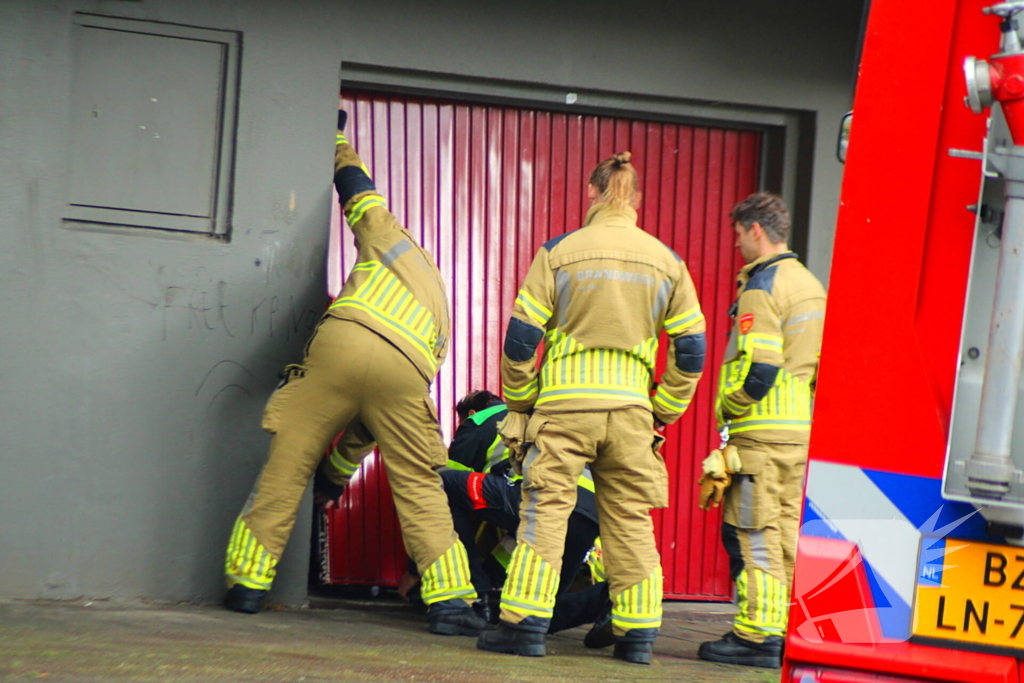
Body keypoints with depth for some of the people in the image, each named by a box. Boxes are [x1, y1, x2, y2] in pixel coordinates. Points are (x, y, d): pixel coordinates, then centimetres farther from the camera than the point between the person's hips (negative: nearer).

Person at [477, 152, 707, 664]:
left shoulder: (559, 251, -1)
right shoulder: (665, 261, 7)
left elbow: (521, 336, -1)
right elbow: (690, 349, 8)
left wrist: (519, 402, 11)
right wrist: (663, 412, 17)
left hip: (565, 406, -2)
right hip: (631, 411, 2)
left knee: (545, 512, 2)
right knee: (631, 521, 8)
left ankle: (526, 625, -1)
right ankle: (638, 635, 10)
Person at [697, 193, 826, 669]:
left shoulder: (762, 287, -12)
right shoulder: (812, 285, 15)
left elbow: (758, 367, -20)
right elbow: (824, 362, 18)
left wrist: (727, 409, -6)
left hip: (763, 433, -9)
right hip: (806, 432, 9)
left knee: (753, 535, -5)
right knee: (791, 534, 11)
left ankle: (757, 635, -6)